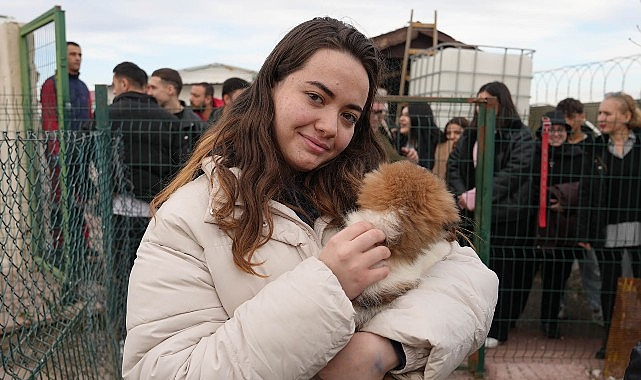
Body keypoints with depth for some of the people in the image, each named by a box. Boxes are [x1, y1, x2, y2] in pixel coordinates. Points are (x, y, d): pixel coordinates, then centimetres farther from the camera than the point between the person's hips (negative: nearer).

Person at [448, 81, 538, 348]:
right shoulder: (471, 134, 15)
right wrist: (461, 194, -3)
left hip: (506, 216, -5)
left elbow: (516, 171, -14)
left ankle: (496, 330, 15)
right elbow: (454, 163, 13)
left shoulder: (520, 135, -3)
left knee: (503, 271, 1)